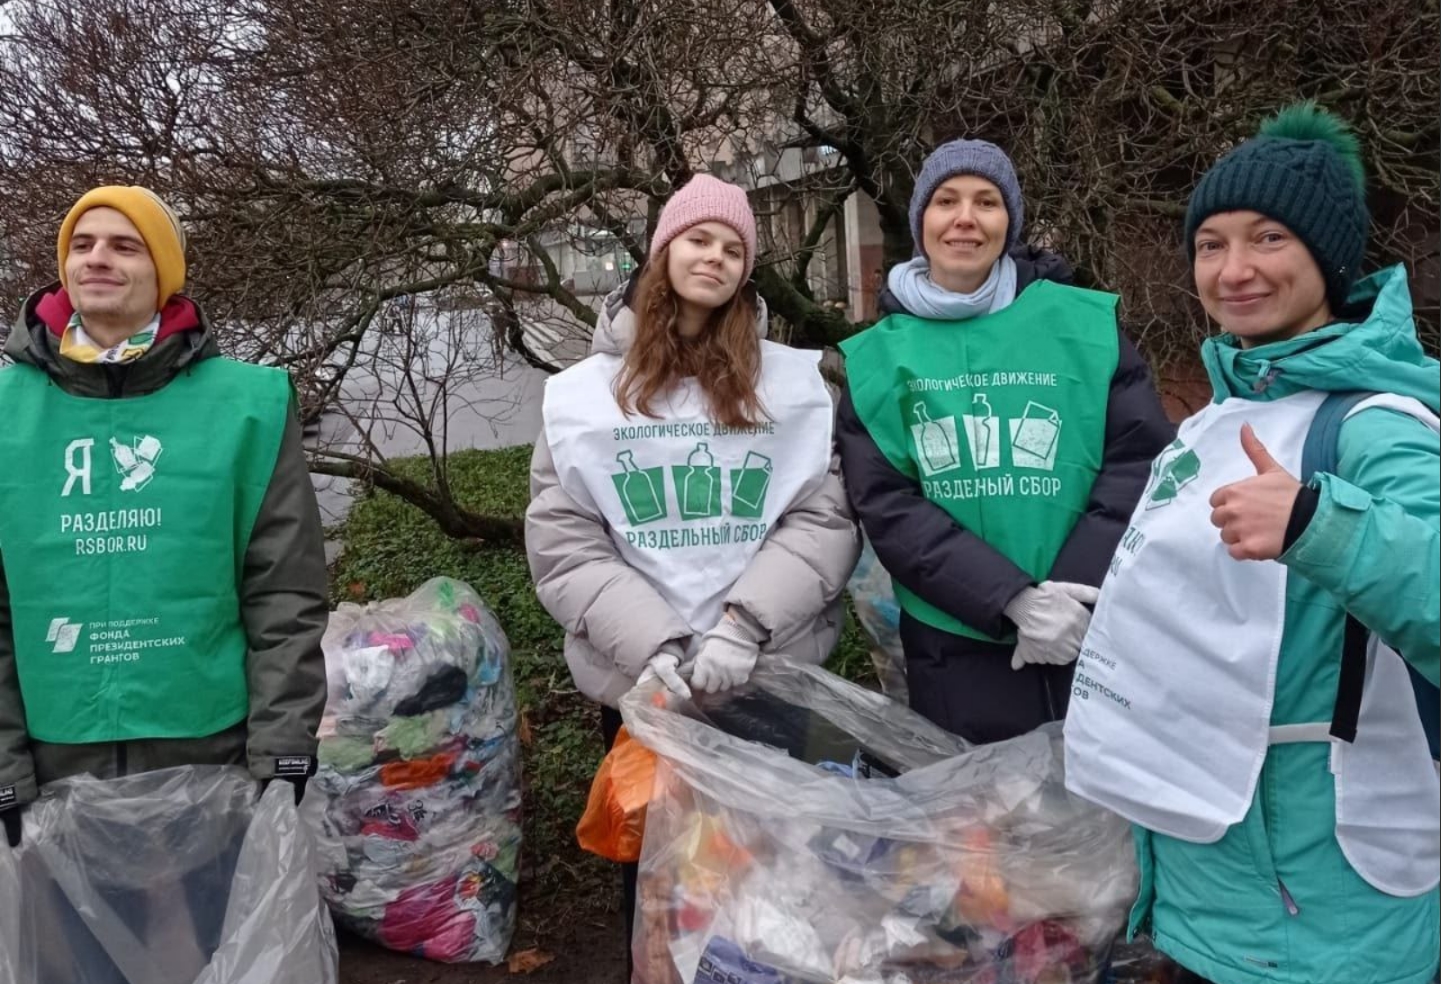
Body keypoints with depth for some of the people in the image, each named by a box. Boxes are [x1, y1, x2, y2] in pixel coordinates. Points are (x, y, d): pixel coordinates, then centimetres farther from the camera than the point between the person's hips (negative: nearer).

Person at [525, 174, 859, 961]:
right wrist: (653, 643, -16)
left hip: (774, 672, 0)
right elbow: (562, 544, -3)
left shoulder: (792, 381, 3)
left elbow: (825, 519, -5)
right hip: (637, 679, 0)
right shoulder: (586, 391, 2)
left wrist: (745, 626, -18)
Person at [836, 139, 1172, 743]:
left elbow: (1142, 460, -2)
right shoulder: (876, 357, 2)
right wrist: (1014, 598, -16)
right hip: (955, 647, 0)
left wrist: (1077, 592, -14)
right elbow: (885, 505, -5)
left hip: (1102, 637, 0)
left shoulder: (1086, 322, 2)